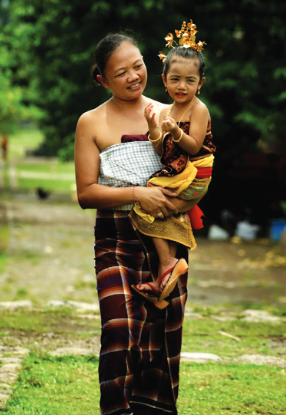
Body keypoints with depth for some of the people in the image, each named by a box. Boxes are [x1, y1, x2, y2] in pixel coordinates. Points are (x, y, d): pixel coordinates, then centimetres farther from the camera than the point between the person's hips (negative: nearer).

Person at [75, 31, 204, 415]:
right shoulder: (92, 123, 3)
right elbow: (86, 193, -2)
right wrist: (136, 194, -15)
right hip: (116, 241, -3)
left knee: (164, 330, 1)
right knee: (121, 327, -16)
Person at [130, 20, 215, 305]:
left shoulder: (198, 109, -8)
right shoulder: (166, 111, 12)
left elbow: (194, 147, -15)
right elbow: (160, 151, 7)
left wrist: (175, 132, -29)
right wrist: (153, 127, -8)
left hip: (193, 178, -7)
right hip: (172, 176, 7)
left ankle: (168, 263, -13)